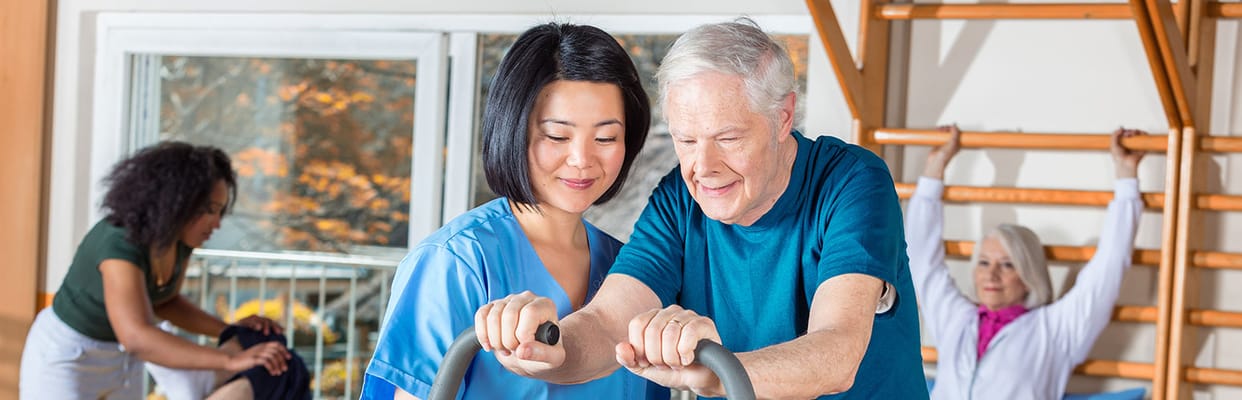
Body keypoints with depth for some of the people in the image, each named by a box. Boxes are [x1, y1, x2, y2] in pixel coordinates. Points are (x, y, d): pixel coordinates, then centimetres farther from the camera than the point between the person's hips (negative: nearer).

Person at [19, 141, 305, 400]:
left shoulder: (179, 235, -10)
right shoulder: (119, 245, -36)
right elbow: (138, 339, -47)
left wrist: (230, 332, -8)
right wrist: (231, 361, -51)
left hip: (116, 356, 8)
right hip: (64, 356, -8)